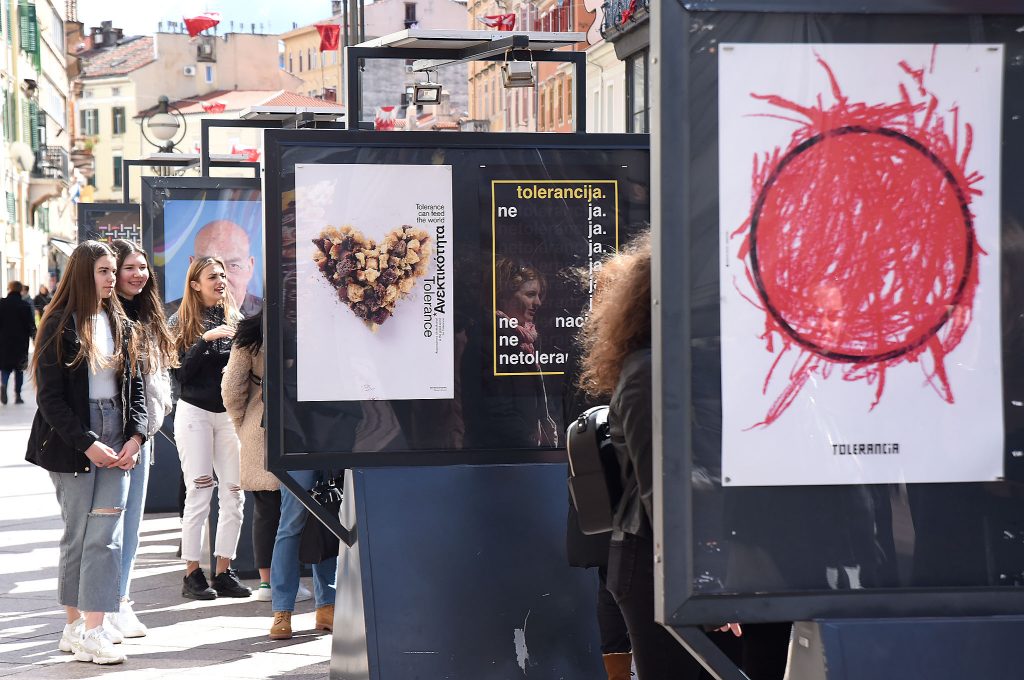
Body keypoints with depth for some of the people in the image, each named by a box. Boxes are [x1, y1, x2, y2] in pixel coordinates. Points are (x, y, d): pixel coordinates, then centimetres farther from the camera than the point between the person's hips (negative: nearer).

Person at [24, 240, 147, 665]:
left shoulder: (121, 324, 11)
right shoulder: (60, 326, -5)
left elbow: (135, 386, 12)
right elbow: (50, 396, -9)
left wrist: (135, 436, -3)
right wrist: (87, 443, -15)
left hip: (116, 438, 4)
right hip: (71, 440, -4)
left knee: (106, 535, -5)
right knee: (77, 535, 2)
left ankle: (92, 632, -6)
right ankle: (74, 627, 11)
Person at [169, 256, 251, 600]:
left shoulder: (234, 320, 10)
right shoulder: (181, 323, 0)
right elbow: (180, 372, -10)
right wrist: (206, 340, -19)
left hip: (229, 413, 4)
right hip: (195, 413, -4)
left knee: (234, 494, 1)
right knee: (199, 494, -6)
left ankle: (224, 571, 9)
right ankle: (192, 574, 1)